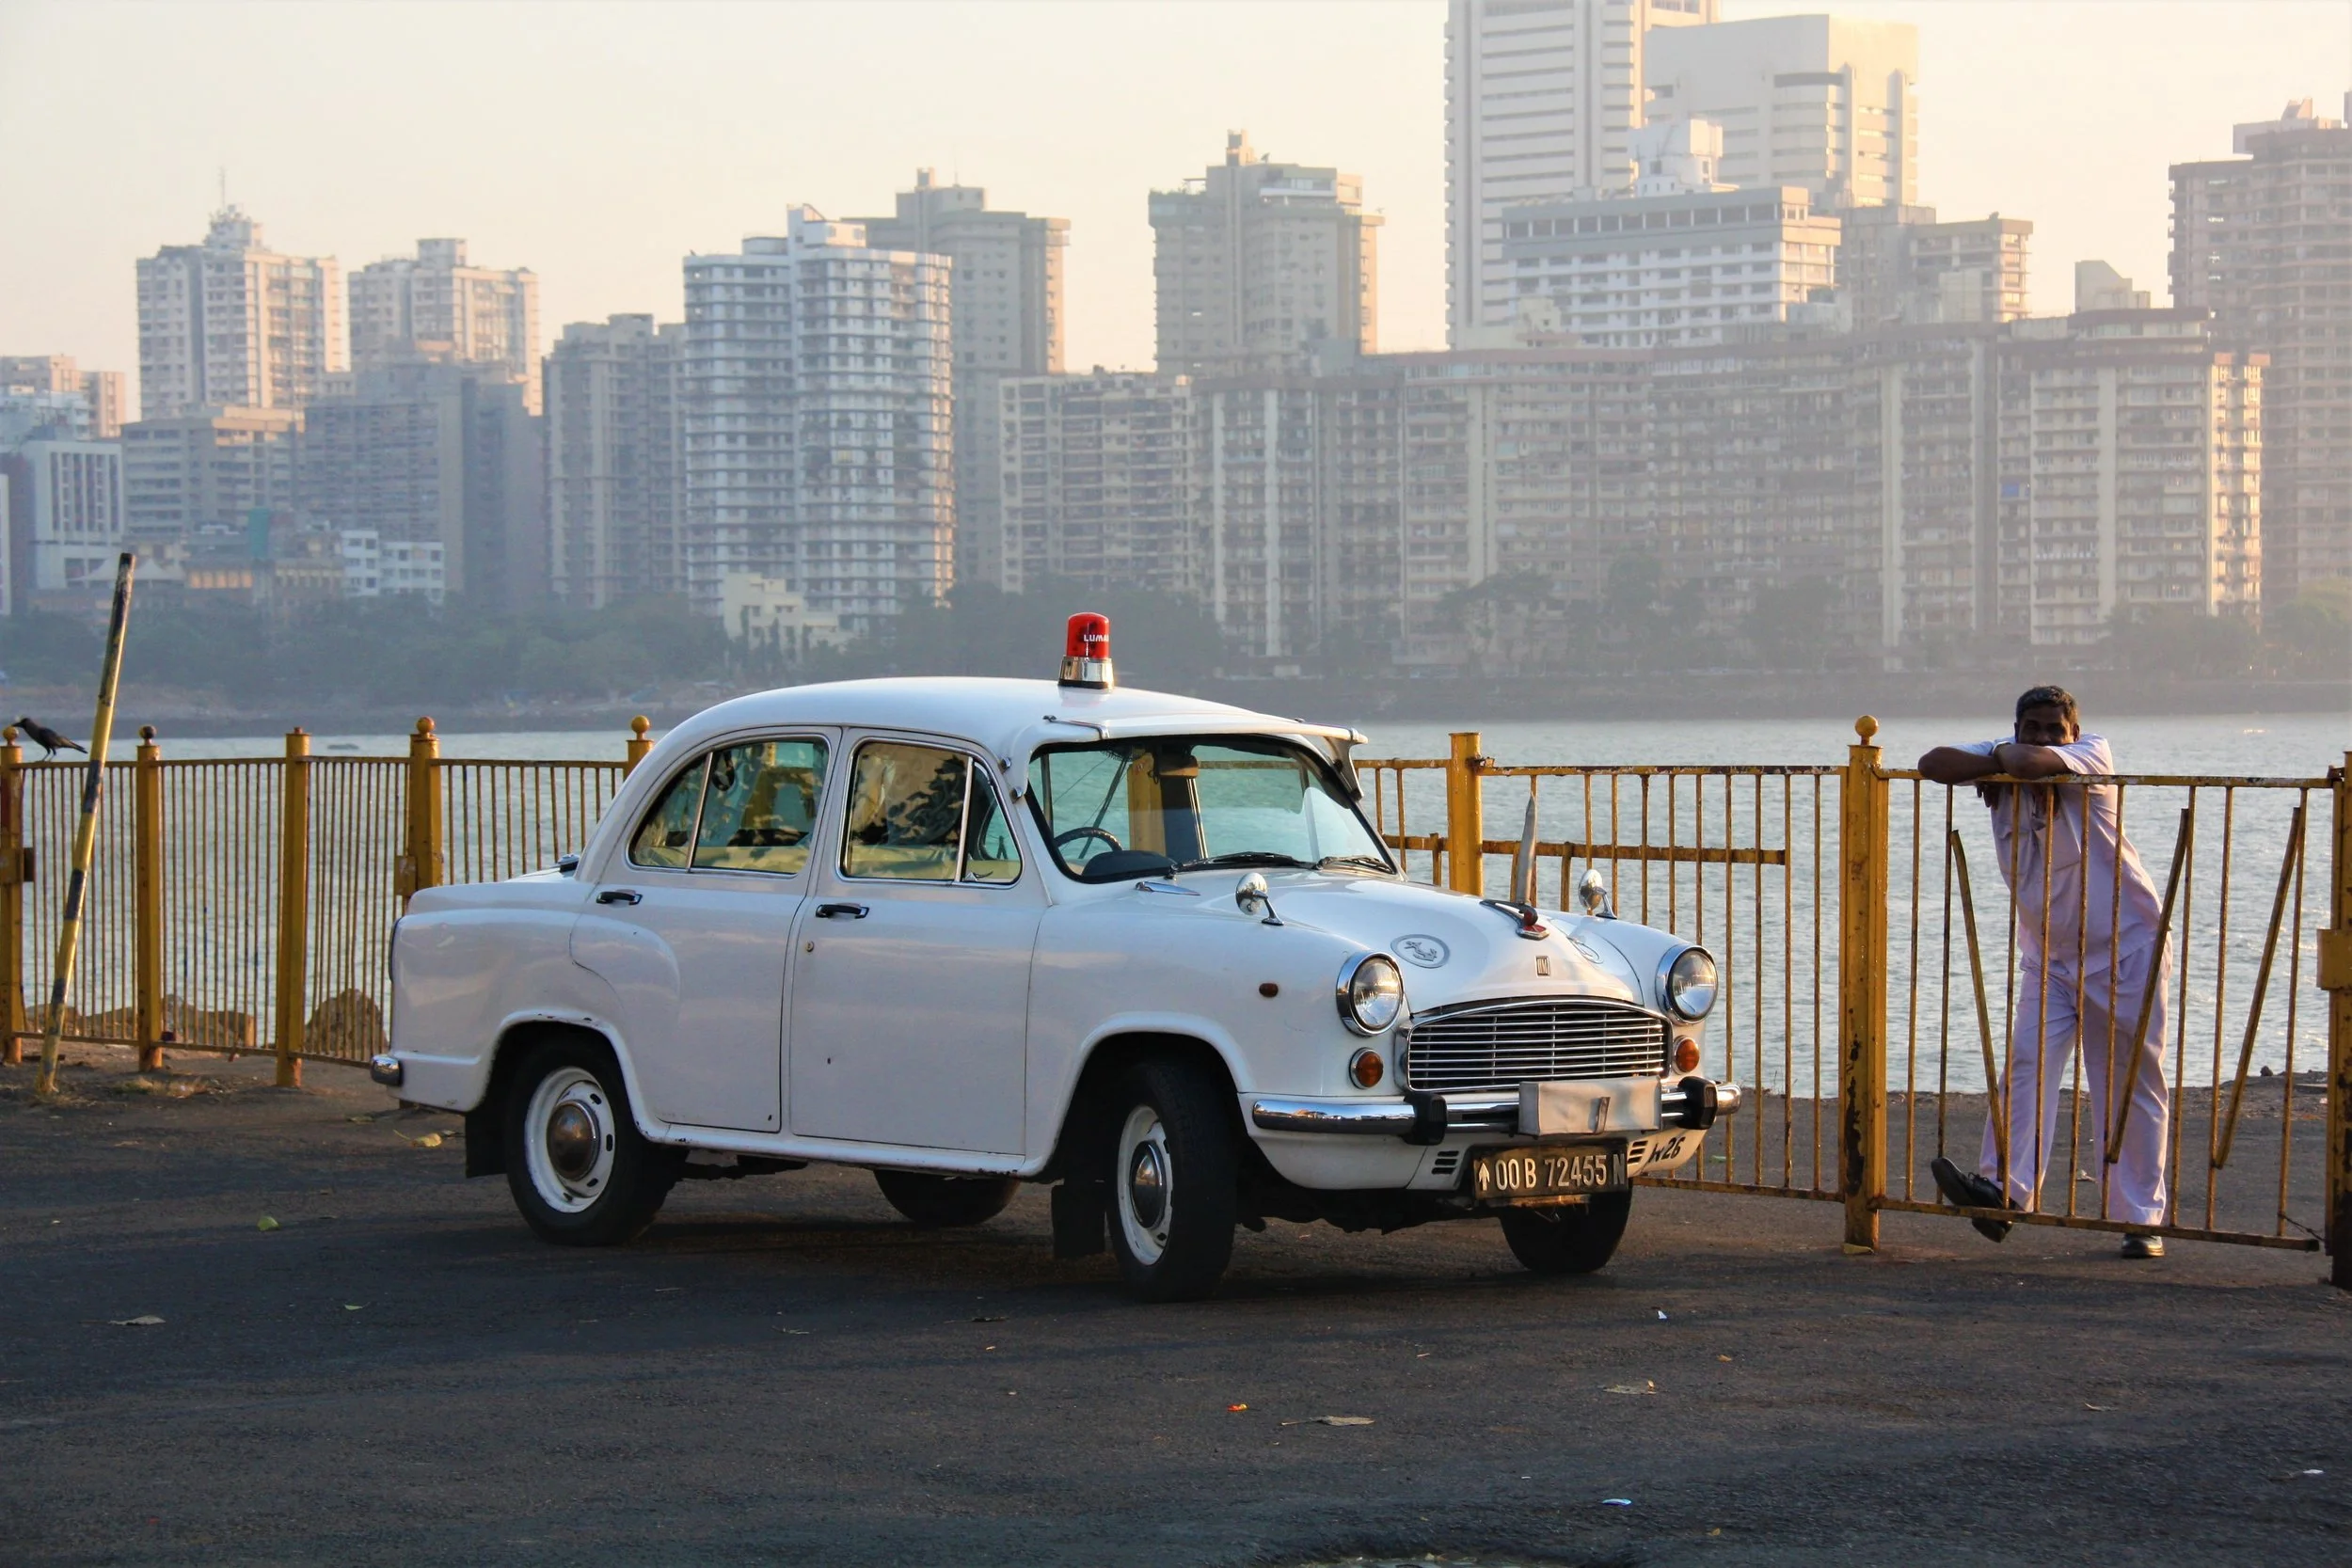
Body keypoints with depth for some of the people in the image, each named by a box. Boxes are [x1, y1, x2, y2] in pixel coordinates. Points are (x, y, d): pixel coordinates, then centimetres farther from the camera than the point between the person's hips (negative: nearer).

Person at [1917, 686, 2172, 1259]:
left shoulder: (2092, 756, -11)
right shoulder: (2005, 769, 1)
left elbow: (2036, 761, -31)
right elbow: (1933, 763, -12)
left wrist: (2004, 757, -10)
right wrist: (1997, 765, -17)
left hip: (2126, 949, -4)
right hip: (2047, 958, 4)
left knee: (2133, 1085, 0)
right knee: (2026, 1063, -15)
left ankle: (2141, 1217, 4)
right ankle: (2004, 1189, -26)